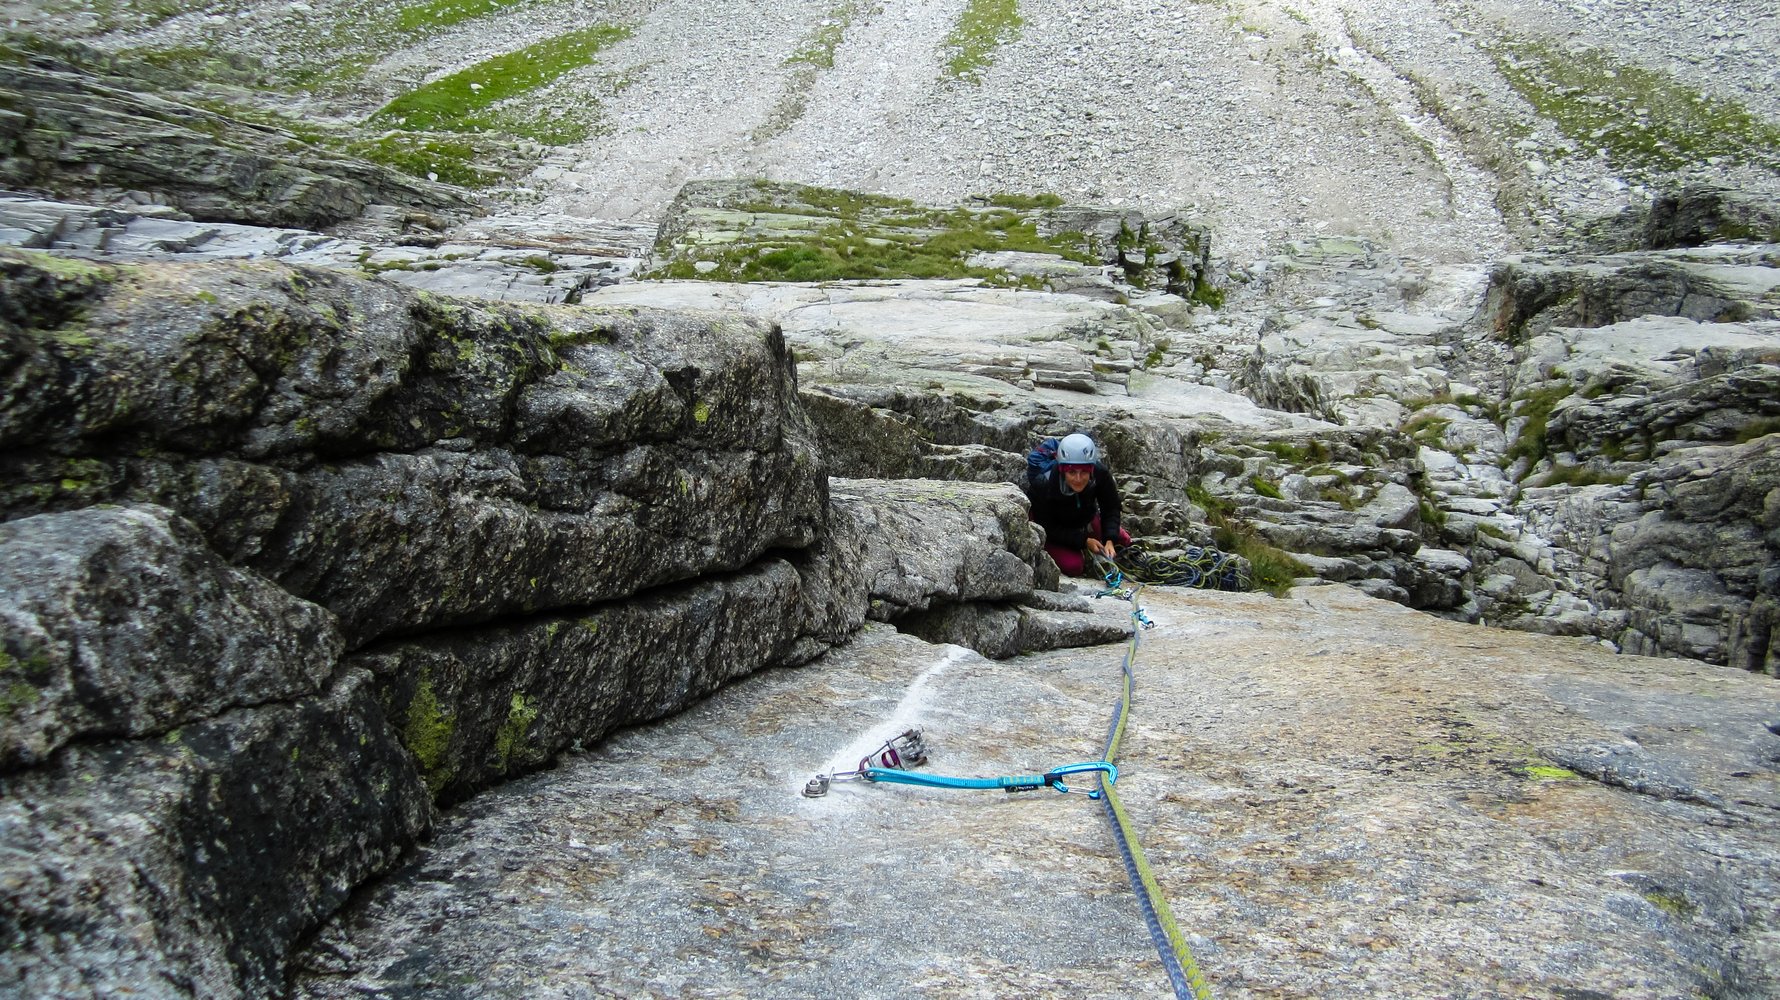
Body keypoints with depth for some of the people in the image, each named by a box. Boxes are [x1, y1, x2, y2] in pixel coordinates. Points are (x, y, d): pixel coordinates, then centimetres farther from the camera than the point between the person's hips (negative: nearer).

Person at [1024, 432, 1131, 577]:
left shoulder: (1100, 474, -27)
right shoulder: (1043, 485, -36)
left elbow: (1111, 509, -10)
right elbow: (1047, 528, -25)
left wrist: (1110, 540, -25)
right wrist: (1083, 541, -29)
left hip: (1086, 522, 5)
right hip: (1053, 536, -4)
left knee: (1123, 540, -1)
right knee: (1073, 566, -22)